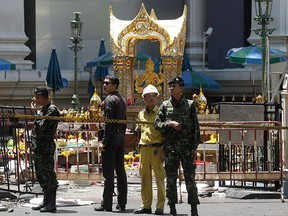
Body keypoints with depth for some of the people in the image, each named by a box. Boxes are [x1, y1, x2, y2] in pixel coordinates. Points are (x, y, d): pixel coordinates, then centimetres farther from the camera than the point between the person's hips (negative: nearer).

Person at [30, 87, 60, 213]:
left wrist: (35, 112, -10)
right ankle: (46, 201, 22)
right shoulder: (41, 108, 16)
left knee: (48, 175, -7)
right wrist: (35, 111, 13)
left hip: (46, 146, -10)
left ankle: (51, 204, -5)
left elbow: (42, 126, -20)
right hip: (38, 145, 10)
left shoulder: (52, 110, -13)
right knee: (41, 174, 14)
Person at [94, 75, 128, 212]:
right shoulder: (121, 100, 17)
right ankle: (122, 203, 10)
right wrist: (121, 137, 20)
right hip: (121, 136, 9)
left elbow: (108, 122, -17)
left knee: (108, 172, -7)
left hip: (111, 137, -9)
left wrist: (104, 141, -16)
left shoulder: (110, 100, -11)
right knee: (120, 171, 9)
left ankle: (107, 204, -6)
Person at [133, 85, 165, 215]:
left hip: (157, 149, -6)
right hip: (144, 149, 6)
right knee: (144, 178, 7)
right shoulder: (141, 114, 15)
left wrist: (163, 150, -13)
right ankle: (146, 206, 13)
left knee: (159, 178, -3)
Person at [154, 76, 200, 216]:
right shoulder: (165, 105, 8)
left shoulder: (190, 105, 4)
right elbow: (157, 124, 5)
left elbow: (195, 127, 3)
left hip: (187, 146, -1)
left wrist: (195, 147, -3)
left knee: (190, 178, -3)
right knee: (170, 179, 2)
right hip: (170, 146, 2)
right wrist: (170, 123, -13)